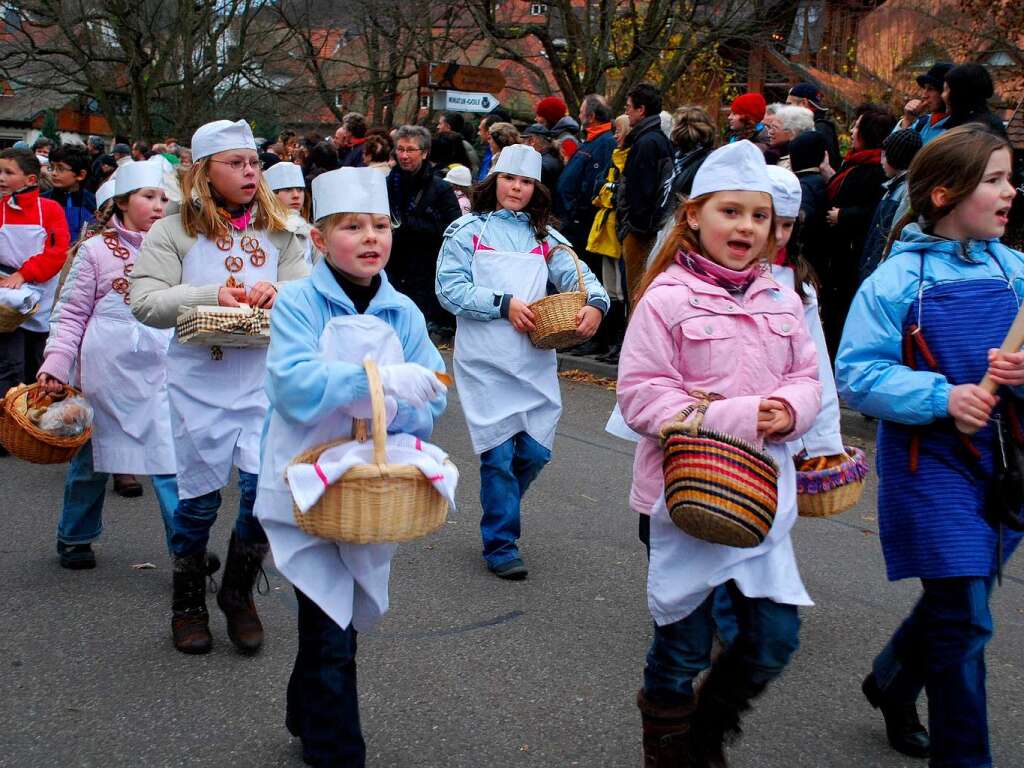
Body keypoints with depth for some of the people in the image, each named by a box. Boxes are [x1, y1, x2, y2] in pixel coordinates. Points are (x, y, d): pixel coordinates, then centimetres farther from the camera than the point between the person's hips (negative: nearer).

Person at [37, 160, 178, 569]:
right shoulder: (96, 249, -1)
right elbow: (71, 314, 0)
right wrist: (55, 363, -9)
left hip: (160, 369, 2)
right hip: (107, 369, -1)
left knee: (170, 458, -5)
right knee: (92, 455, 13)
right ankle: (75, 537, 31)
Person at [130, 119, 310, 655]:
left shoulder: (279, 234, 8)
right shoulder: (173, 233, -1)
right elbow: (145, 303, -12)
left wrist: (278, 293, -21)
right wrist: (211, 295, -22)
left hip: (264, 379, 2)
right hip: (199, 383, -2)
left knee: (266, 486, -6)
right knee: (199, 497, 7)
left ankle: (238, 593, 18)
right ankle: (188, 604, 27)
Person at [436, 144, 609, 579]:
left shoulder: (545, 237, 15)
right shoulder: (467, 230, 4)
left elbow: (575, 274, 2)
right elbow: (449, 289, -6)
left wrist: (595, 303, -20)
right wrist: (504, 304, -16)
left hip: (535, 360, 4)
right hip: (486, 362, -4)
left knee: (536, 450, 3)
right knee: (499, 453, -5)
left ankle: (498, 510, 31)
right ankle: (501, 544, 9)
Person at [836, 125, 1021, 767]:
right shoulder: (898, 279, -11)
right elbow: (856, 374, -14)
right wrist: (941, 397, -24)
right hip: (930, 465, -5)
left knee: (958, 598, 21)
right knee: (964, 619, -3)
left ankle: (893, 683, 48)